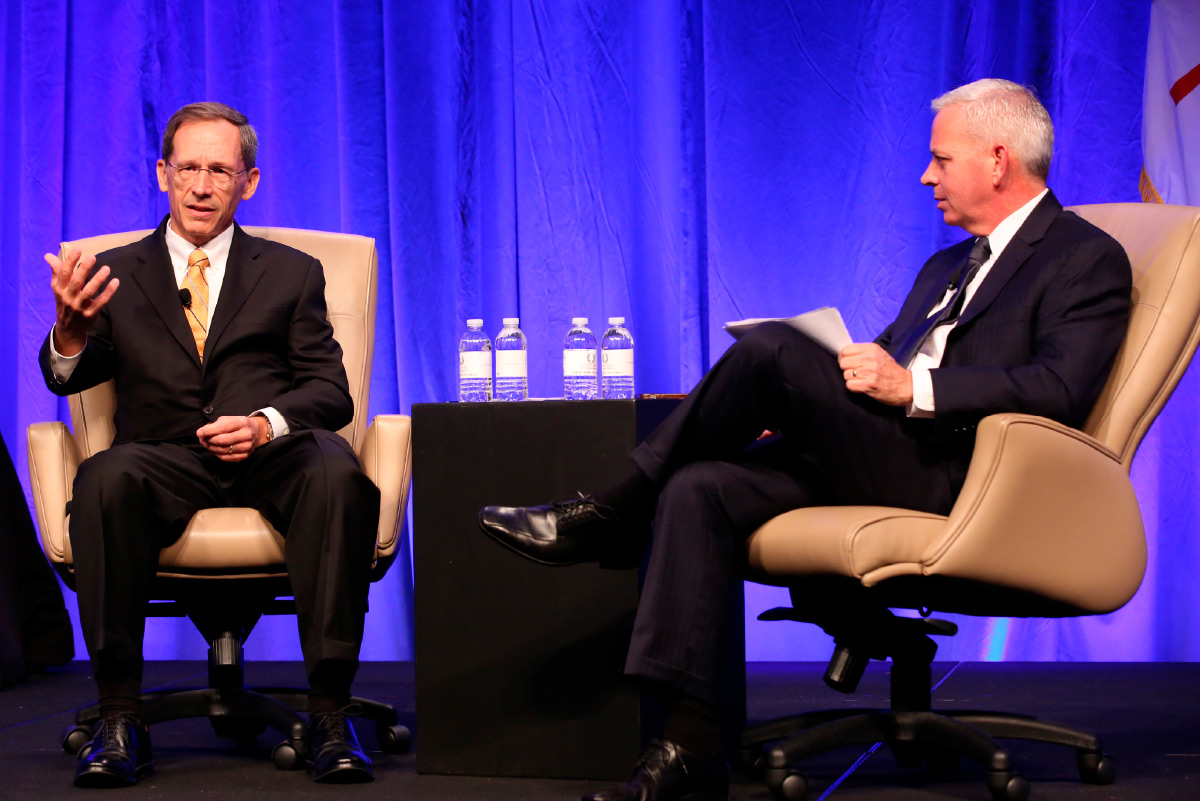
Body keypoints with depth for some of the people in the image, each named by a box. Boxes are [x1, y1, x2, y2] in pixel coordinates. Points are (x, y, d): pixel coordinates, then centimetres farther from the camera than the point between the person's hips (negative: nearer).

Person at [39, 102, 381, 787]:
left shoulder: (292, 273, 19)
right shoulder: (116, 273, 18)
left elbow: (331, 391, 9)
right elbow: (68, 377, 4)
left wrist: (266, 423, -14)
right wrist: (71, 329, -21)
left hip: (273, 453, 0)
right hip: (167, 458, 0)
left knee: (339, 474, -35)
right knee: (107, 481, -35)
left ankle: (330, 709, -30)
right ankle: (119, 717, -28)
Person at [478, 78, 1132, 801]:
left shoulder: (1088, 260, 1)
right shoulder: (948, 266, 29)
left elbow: (1061, 390, -16)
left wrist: (913, 385, -21)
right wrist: (794, 408, 5)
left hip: (948, 474, -8)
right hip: (874, 463, 8)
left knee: (770, 348, -24)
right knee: (699, 488, -16)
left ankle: (613, 516, -9)